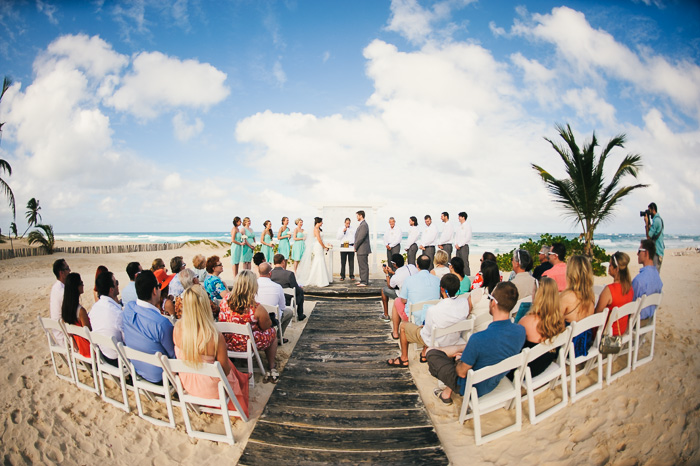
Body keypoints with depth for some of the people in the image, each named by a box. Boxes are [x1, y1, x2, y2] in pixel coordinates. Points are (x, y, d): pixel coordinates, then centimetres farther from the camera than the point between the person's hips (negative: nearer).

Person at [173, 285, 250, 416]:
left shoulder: (177, 328, -21)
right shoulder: (215, 336, -35)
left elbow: (179, 355, 0)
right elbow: (225, 369, -19)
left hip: (187, 384, 5)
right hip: (210, 389, -4)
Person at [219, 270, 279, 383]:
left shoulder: (225, 302, -14)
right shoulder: (257, 309, -28)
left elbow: (221, 321, 5)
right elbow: (266, 327, -10)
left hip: (227, 344, 5)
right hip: (248, 345, -5)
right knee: (272, 332, 24)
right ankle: (272, 367, 34)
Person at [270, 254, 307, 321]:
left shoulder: (269, 273, -12)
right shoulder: (289, 274, -24)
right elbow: (297, 290, -14)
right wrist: (300, 288, 11)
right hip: (287, 302, -5)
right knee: (301, 291, 24)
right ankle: (300, 315, 31)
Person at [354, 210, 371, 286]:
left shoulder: (364, 225, -18)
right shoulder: (361, 224, 15)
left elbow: (361, 238, -21)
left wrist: (355, 247, -12)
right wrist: (356, 246, 13)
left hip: (363, 250, -11)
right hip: (360, 250, 11)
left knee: (364, 266, -5)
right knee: (361, 266, 17)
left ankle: (364, 282, 0)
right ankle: (362, 280, 25)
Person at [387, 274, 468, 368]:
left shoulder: (433, 310, -36)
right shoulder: (464, 303, -23)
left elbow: (428, 333, -19)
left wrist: (422, 327, 3)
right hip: (455, 340, 5)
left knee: (403, 326, 14)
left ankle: (404, 359, 29)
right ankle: (424, 354, 38)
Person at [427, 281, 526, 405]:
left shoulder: (478, 339, -38)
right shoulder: (521, 331, -18)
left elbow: (462, 373, -22)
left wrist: (458, 363, 1)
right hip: (495, 383, 6)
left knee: (431, 353, 9)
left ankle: (447, 394, 30)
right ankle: (447, 392, 34)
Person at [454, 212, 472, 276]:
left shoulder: (467, 226, -6)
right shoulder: (459, 226, 18)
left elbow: (467, 238, -13)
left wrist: (459, 245, -14)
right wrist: (456, 244, 1)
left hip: (464, 246, -7)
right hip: (458, 247, 7)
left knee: (465, 263, -9)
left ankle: (467, 277, -7)